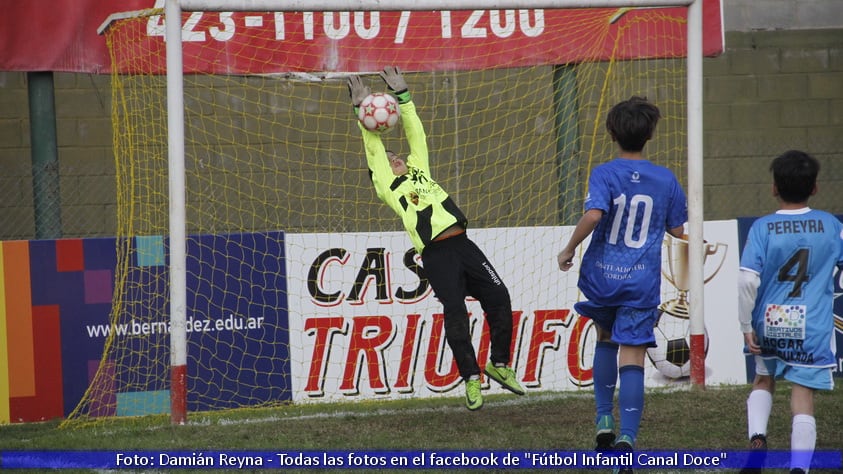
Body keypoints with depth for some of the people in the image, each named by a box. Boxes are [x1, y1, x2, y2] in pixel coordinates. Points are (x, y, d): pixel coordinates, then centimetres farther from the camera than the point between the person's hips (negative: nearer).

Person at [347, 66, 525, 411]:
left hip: (462, 245, 5)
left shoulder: (419, 171, 25)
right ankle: (471, 378, -5)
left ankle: (499, 363, 10)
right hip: (436, 255, -5)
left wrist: (402, 96, 23)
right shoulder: (387, 185, 11)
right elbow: (374, 149, 8)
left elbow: (415, 134, 24)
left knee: (499, 298, -4)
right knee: (455, 311, -11)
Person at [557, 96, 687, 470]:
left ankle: (604, 420, 20)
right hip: (642, 282, 0)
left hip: (602, 276, 0)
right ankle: (627, 438, -18)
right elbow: (678, 230, 9)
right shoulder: (665, 180, 0)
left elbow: (593, 214, -25)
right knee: (632, 358, -3)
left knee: (606, 340, 25)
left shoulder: (604, 174, -8)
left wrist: (569, 250, -11)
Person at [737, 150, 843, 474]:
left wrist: (746, 326, -5)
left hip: (769, 324, 0)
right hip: (812, 328, 0)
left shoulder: (762, 228, -7)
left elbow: (747, 280, -13)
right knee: (803, 400, 0)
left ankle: (757, 437, 2)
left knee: (763, 381, 24)